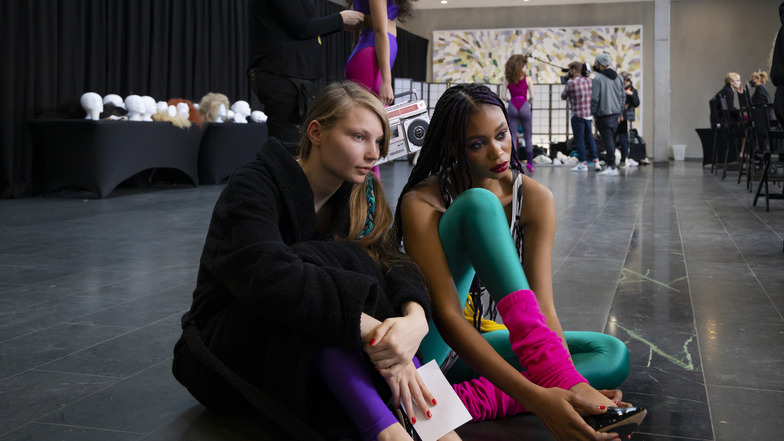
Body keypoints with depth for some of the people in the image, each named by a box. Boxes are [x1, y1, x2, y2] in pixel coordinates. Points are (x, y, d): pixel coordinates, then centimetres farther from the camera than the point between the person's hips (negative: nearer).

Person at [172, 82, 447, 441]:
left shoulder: (361, 196, 3)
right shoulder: (253, 187, -18)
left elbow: (393, 260, -13)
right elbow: (267, 273, -36)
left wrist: (416, 316, -36)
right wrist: (371, 330, -45)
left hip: (311, 361, 6)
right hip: (224, 360, -5)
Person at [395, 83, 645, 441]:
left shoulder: (534, 197, -5)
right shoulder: (422, 203, -18)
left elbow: (543, 305, -13)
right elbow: (446, 314, -28)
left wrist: (572, 389, -31)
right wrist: (534, 397, -41)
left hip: (474, 348, 5)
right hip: (424, 346, -5)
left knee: (613, 355, -14)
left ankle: (470, 399, -32)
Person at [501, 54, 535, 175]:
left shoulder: (507, 79, 4)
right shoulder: (527, 79, -1)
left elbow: (503, 96, 0)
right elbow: (531, 96, -4)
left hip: (512, 106, 1)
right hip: (524, 106, -1)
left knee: (513, 136, 4)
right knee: (528, 136, 8)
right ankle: (529, 162, 5)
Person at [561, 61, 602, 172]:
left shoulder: (571, 83, -14)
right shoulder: (589, 80, 5)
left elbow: (563, 97, -2)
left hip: (577, 115, -6)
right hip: (589, 114, 6)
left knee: (579, 139, 2)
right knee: (590, 138, 15)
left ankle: (583, 163, 5)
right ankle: (596, 161, 13)